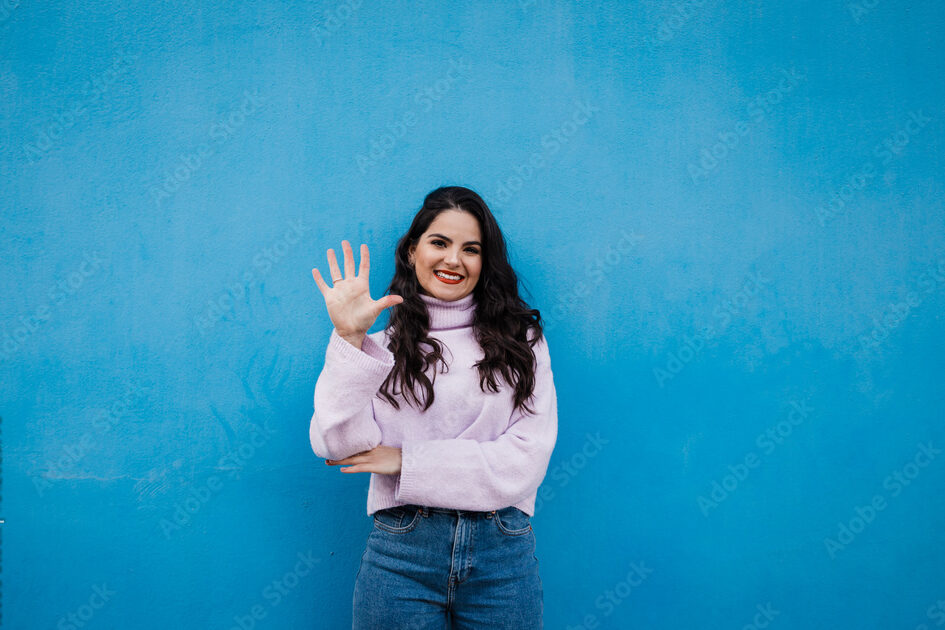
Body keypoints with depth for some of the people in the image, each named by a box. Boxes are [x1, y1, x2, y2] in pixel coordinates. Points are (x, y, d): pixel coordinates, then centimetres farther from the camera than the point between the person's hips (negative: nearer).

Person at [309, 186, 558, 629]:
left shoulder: (521, 341, 6)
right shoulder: (384, 347, 5)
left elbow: (529, 456, -5)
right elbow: (337, 445, -7)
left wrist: (407, 460, -7)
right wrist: (349, 340, -14)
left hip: (503, 557, 1)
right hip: (400, 551, 0)